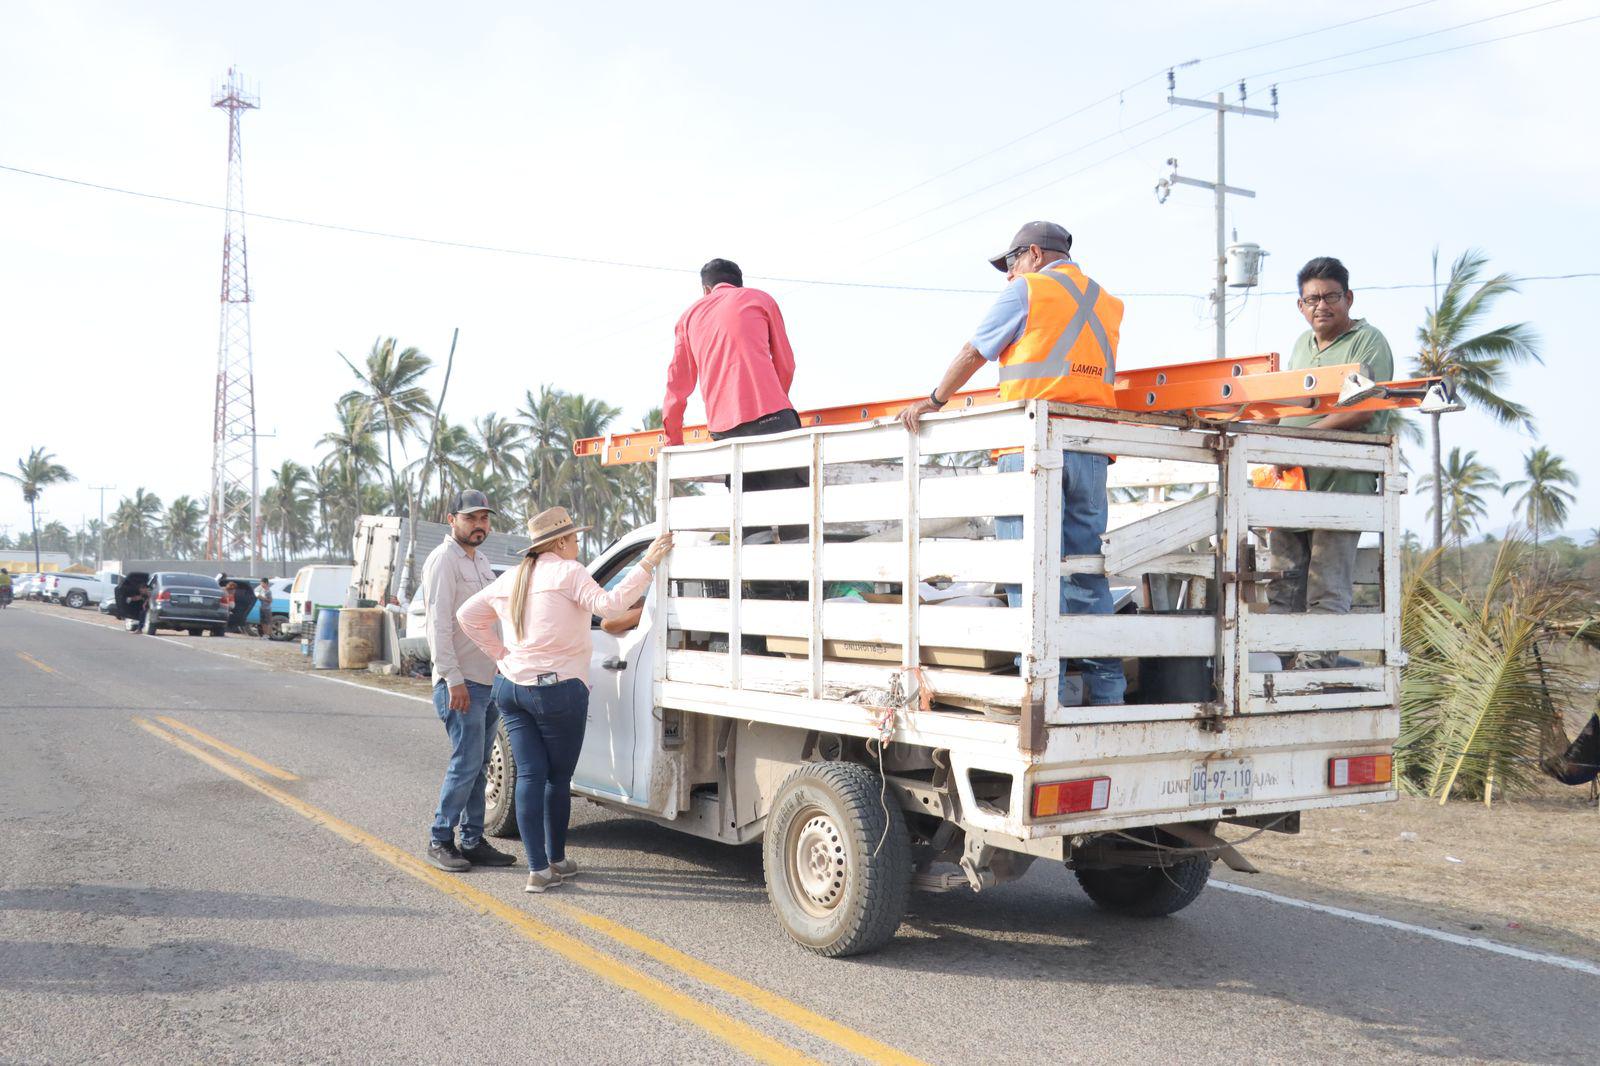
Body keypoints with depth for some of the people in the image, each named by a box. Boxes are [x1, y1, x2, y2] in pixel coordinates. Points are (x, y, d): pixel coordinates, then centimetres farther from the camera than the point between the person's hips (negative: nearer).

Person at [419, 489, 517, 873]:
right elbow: (438, 623, -16)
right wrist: (453, 678, -20)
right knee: (466, 762, -9)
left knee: (479, 766, 10)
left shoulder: (481, 563, 19)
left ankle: (473, 841, 15)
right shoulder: (444, 560, -9)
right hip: (461, 682, -9)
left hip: (489, 681, 9)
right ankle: (440, 839, 3)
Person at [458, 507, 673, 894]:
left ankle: (537, 868, 2)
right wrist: (648, 563, -21)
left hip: (511, 687, 6)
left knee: (530, 775, 5)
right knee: (558, 778, 9)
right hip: (557, 689, -6)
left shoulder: (510, 579, 14)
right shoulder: (567, 572, -8)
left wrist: (500, 654, 16)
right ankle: (556, 860, 22)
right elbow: (609, 605, -21)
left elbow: (467, 615, 21)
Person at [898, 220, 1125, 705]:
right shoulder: (1108, 303, 21)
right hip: (1091, 448, 6)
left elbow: (973, 354, 8)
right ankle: (1105, 690, 6)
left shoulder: (1027, 290, 4)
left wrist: (933, 401, 19)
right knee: (1087, 572, 7)